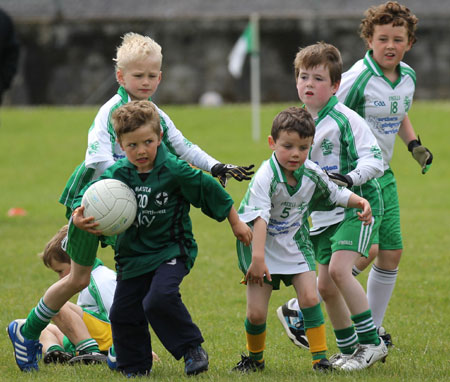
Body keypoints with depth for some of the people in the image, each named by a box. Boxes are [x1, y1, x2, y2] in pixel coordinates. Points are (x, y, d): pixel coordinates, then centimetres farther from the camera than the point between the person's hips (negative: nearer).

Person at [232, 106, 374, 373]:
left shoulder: (312, 173, -7)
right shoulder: (266, 177, -25)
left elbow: (336, 194, 12)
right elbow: (259, 218, -33)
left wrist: (360, 202, -7)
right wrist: (257, 257, -41)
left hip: (295, 244, 4)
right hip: (262, 246, -4)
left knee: (310, 297, -14)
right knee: (256, 312, -5)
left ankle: (320, 358, -4)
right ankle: (255, 358, 23)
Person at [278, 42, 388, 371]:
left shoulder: (346, 120, -14)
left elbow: (374, 160, -18)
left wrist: (350, 177, -33)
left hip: (358, 207, -8)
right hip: (325, 215, 8)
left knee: (339, 268, -23)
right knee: (325, 285, 5)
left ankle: (372, 343, -14)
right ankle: (349, 350, 20)